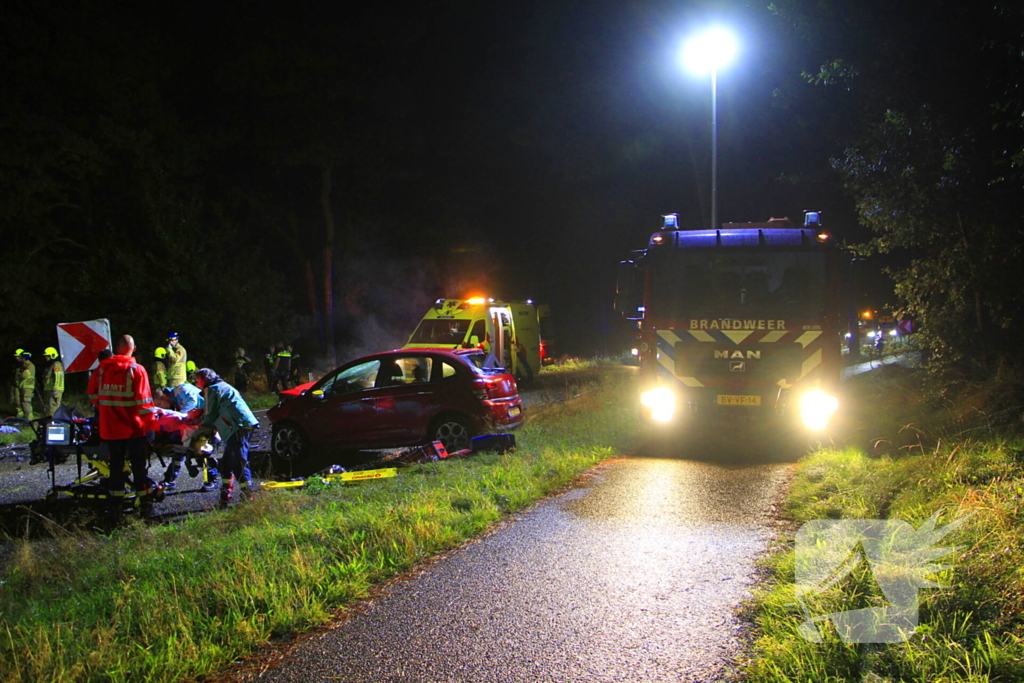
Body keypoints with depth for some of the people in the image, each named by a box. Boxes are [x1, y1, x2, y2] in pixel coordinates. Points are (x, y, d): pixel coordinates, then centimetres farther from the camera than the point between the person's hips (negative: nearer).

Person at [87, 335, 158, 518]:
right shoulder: (137, 370, -9)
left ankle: (115, 506, 14)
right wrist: (149, 422, -6)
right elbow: (144, 400, -13)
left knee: (116, 465, 12)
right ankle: (145, 505, 6)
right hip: (133, 427, -3)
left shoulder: (101, 369, 2)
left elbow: (93, 394, 11)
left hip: (110, 427, 3)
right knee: (139, 466, 5)